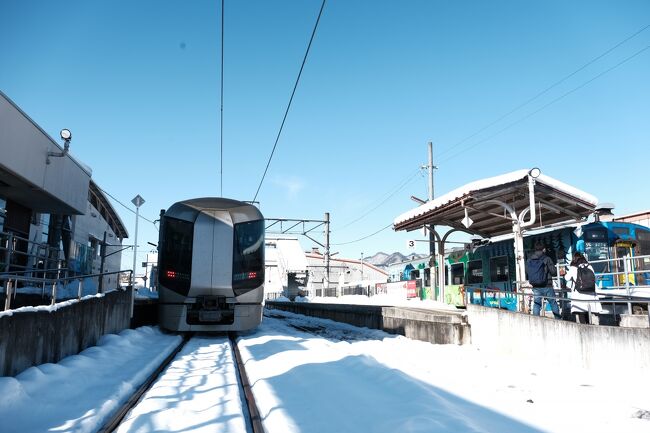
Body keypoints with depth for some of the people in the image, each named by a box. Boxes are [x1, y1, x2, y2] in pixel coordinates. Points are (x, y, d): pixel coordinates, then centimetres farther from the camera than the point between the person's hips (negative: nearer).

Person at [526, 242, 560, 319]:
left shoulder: (529, 260, 2)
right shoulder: (546, 259, -10)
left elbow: (527, 271, 8)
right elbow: (554, 272, -10)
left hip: (535, 287, 3)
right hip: (547, 286, -3)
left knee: (536, 304, 8)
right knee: (553, 304, 10)